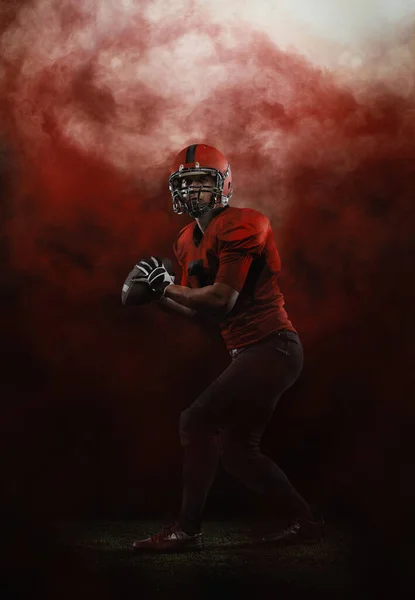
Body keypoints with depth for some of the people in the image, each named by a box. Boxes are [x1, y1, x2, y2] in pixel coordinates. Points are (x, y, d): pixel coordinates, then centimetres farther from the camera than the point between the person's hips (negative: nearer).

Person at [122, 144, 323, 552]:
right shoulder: (189, 242, 14)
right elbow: (198, 308, 18)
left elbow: (222, 300, -20)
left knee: (198, 422, -13)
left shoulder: (239, 226, -13)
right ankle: (303, 522, 25)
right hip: (252, 353, 10)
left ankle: (187, 529, -2)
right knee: (237, 449, 14)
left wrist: (167, 285, -11)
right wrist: (156, 296, 5)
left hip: (271, 347, -10)